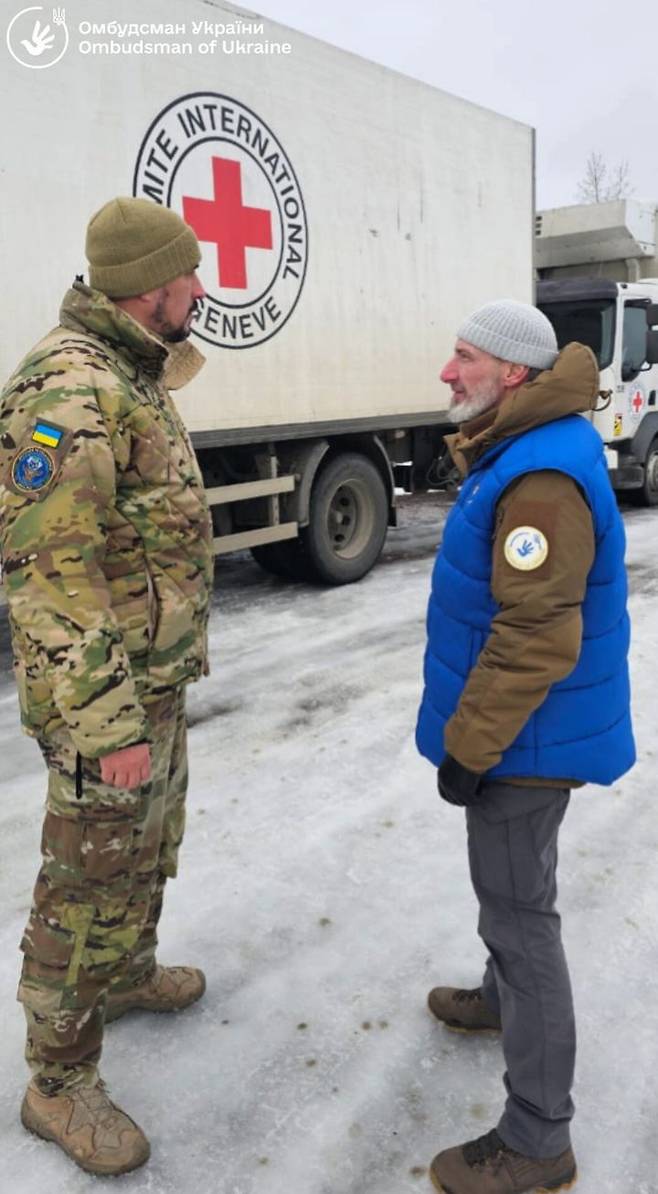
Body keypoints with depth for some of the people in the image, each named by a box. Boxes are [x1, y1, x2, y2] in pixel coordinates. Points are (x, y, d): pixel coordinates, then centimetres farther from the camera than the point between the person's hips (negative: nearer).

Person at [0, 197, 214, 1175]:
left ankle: (127, 973, 50)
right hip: (104, 695, -10)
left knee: (148, 844, 26)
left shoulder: (130, 380, 10)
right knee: (91, 883, 5)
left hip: (156, 676, 10)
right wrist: (111, 729, -25)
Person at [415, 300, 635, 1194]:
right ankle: (504, 998, 52)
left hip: (525, 739, -10)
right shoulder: (522, 451, 7)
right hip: (520, 727, 10)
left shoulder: (542, 477, -27)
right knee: (508, 893, 28)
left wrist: (467, 746, -21)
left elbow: (536, 640, -30)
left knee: (519, 911, 1)